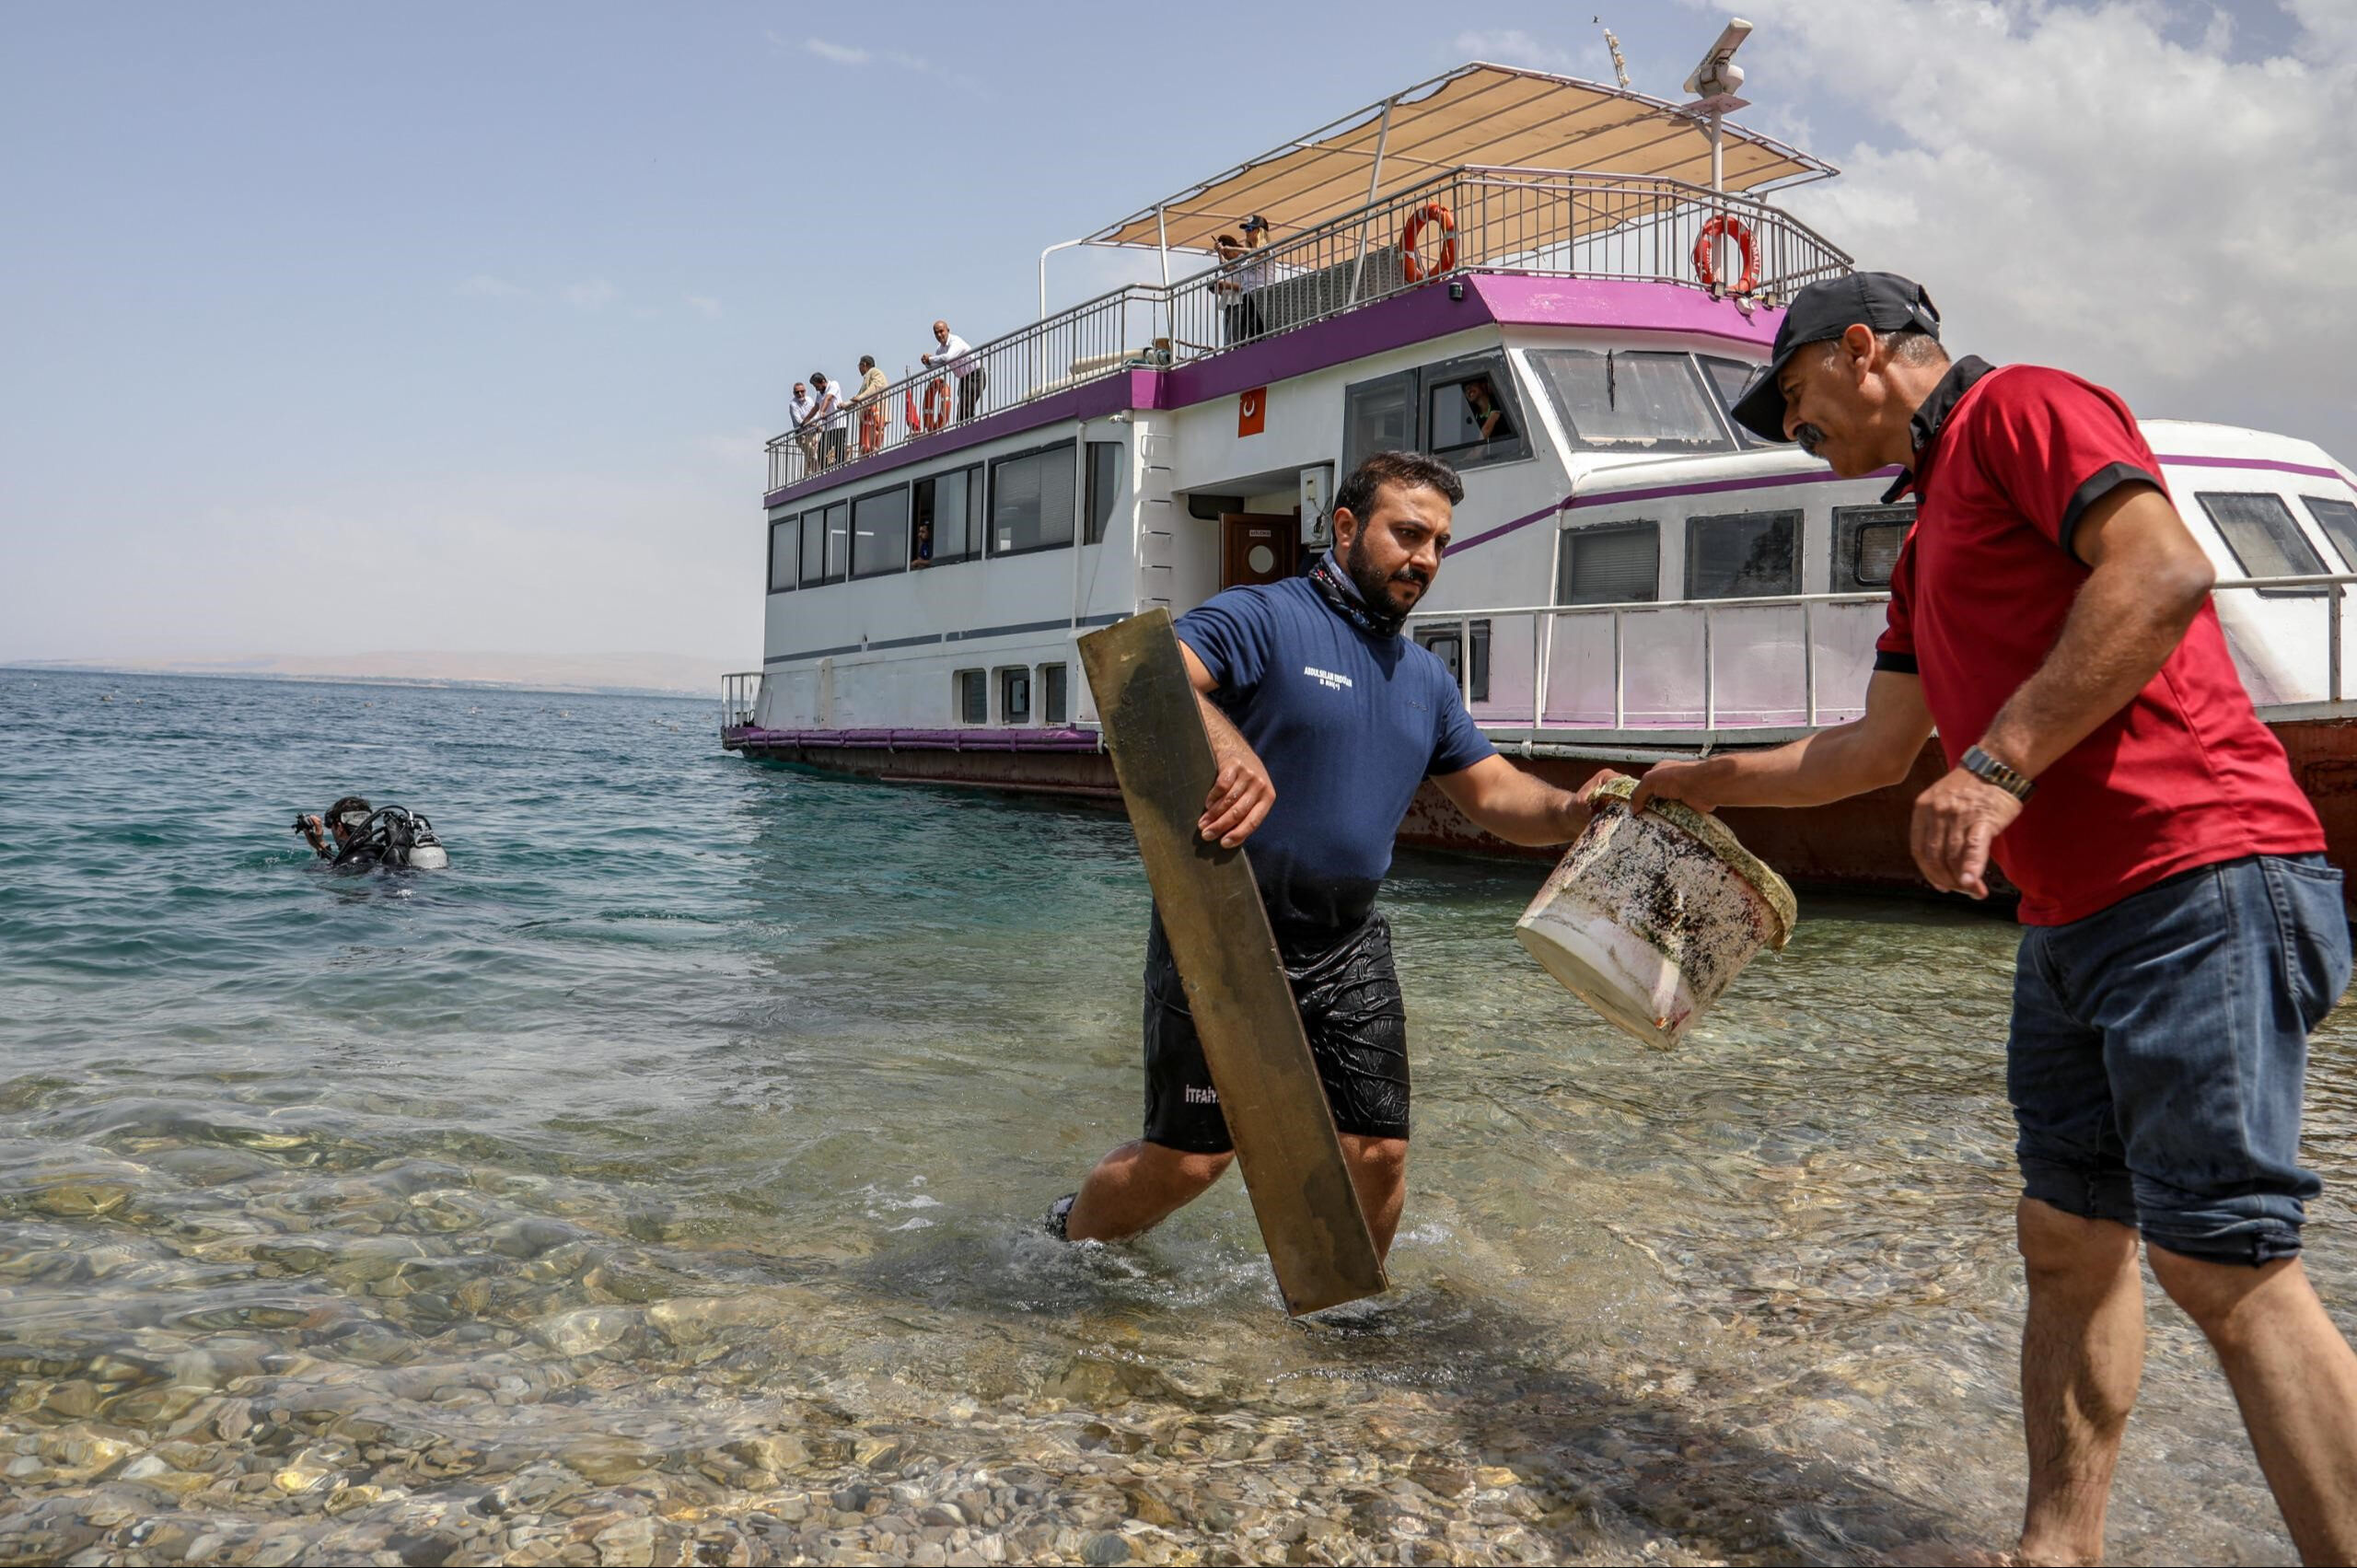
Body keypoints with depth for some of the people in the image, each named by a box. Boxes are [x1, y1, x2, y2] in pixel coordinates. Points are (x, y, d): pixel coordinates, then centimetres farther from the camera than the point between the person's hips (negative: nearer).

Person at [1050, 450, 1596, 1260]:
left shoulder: (1425, 678, 16)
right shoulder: (1262, 618, -8)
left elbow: (1495, 793, 16)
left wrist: (1576, 811, -5)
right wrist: (1227, 746, -43)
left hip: (1347, 948, 6)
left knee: (1376, 1153, 2)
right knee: (1188, 1158, 0)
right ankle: (1066, 1241, 30)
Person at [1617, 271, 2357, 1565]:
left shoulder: (2022, 410, -3)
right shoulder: (1929, 539, 25)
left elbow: (2162, 572, -19)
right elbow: (1879, 748, 29)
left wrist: (1998, 765, -23)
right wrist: (1706, 780, 35)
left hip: (2198, 885, -10)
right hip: (2075, 917, 10)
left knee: (2225, 1265, -11)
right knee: (2068, 1241, 11)